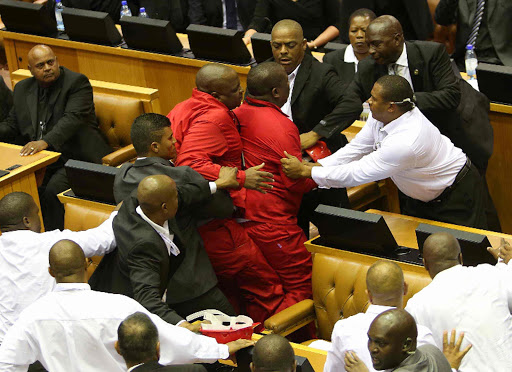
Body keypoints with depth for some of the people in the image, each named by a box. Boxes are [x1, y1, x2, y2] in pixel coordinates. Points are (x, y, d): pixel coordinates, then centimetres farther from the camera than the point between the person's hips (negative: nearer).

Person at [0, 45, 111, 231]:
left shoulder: (77, 82, -5)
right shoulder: (22, 89, 16)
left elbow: (72, 119, -20)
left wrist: (45, 142, -36)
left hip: (74, 159, -6)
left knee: (53, 190, -32)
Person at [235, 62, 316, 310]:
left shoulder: (237, 115, 4)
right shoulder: (281, 126, -18)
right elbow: (298, 183, -16)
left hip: (242, 214, 9)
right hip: (271, 222, -9)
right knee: (302, 286, -1)